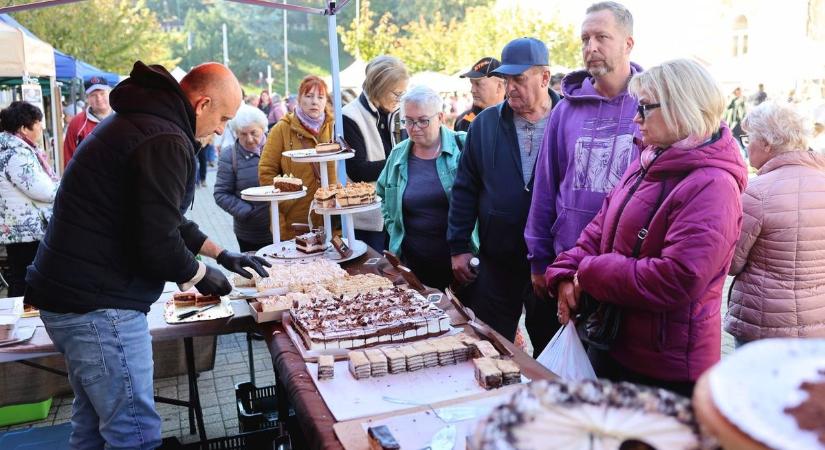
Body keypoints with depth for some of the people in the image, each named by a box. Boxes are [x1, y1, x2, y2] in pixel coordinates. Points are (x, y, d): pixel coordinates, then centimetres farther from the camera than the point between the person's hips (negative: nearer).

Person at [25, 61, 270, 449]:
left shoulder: (140, 121, 15)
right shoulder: (165, 142, -20)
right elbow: (158, 246, -23)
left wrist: (221, 254, 22)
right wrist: (202, 275, -4)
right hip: (98, 305, -11)